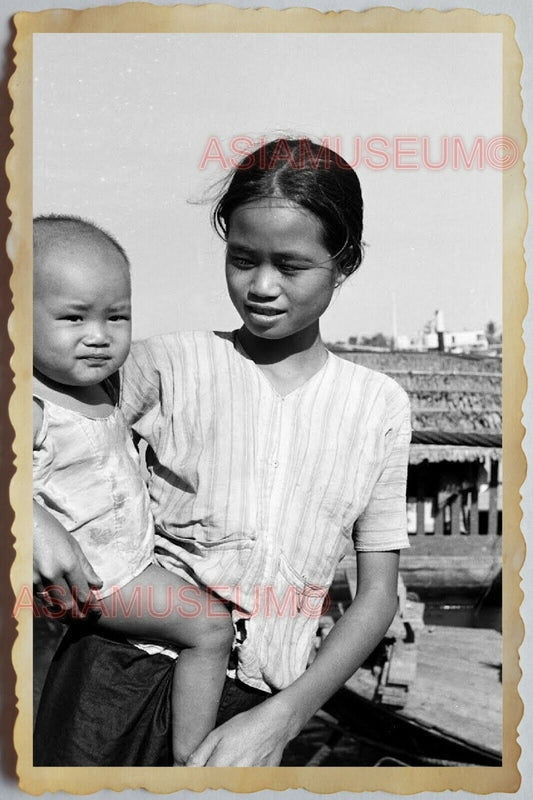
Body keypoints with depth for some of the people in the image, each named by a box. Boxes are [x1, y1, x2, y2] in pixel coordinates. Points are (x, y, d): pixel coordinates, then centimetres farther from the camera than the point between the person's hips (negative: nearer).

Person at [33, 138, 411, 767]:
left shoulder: (379, 406, 7)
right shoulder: (170, 362, 3)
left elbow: (377, 594, 6)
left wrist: (279, 719, -7)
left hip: (247, 703, 1)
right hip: (118, 663, -1)